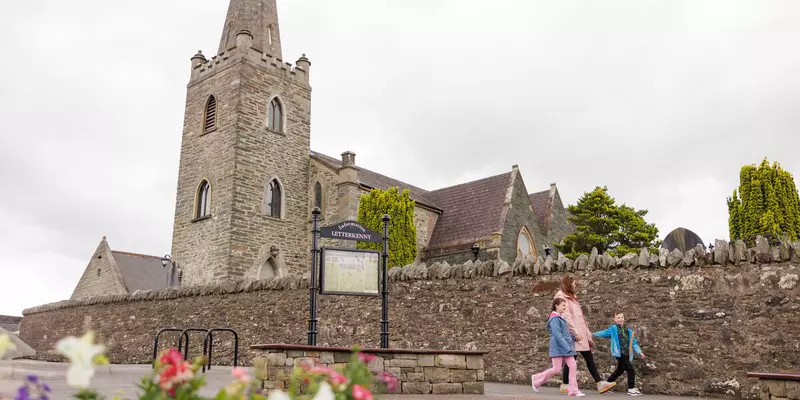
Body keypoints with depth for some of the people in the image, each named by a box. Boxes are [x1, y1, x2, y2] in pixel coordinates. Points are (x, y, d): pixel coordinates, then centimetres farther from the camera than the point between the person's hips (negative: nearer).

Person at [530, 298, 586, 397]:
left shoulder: (561, 318, 16)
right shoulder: (554, 318, -13)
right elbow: (557, 335, -20)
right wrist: (567, 347, -23)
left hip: (565, 347, 8)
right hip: (558, 347, -8)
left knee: (573, 366, -3)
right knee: (556, 369, -5)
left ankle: (573, 390, 1)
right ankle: (537, 379, 13)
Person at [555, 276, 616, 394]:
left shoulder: (572, 298, 23)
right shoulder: (562, 297, -4)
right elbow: (566, 316, -15)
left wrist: (588, 335, 18)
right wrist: (575, 332, -21)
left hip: (580, 333, 9)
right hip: (571, 334, -8)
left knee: (589, 358, 2)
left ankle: (600, 383, -2)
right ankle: (565, 385, 3)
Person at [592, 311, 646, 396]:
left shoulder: (628, 331, 12)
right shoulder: (613, 328, -1)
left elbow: (634, 343, 12)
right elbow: (604, 333, 6)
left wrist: (639, 352, 3)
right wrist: (593, 334, 1)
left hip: (626, 354, 6)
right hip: (619, 353, -6)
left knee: (620, 371, 18)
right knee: (630, 369, -13)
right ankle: (631, 389, -3)